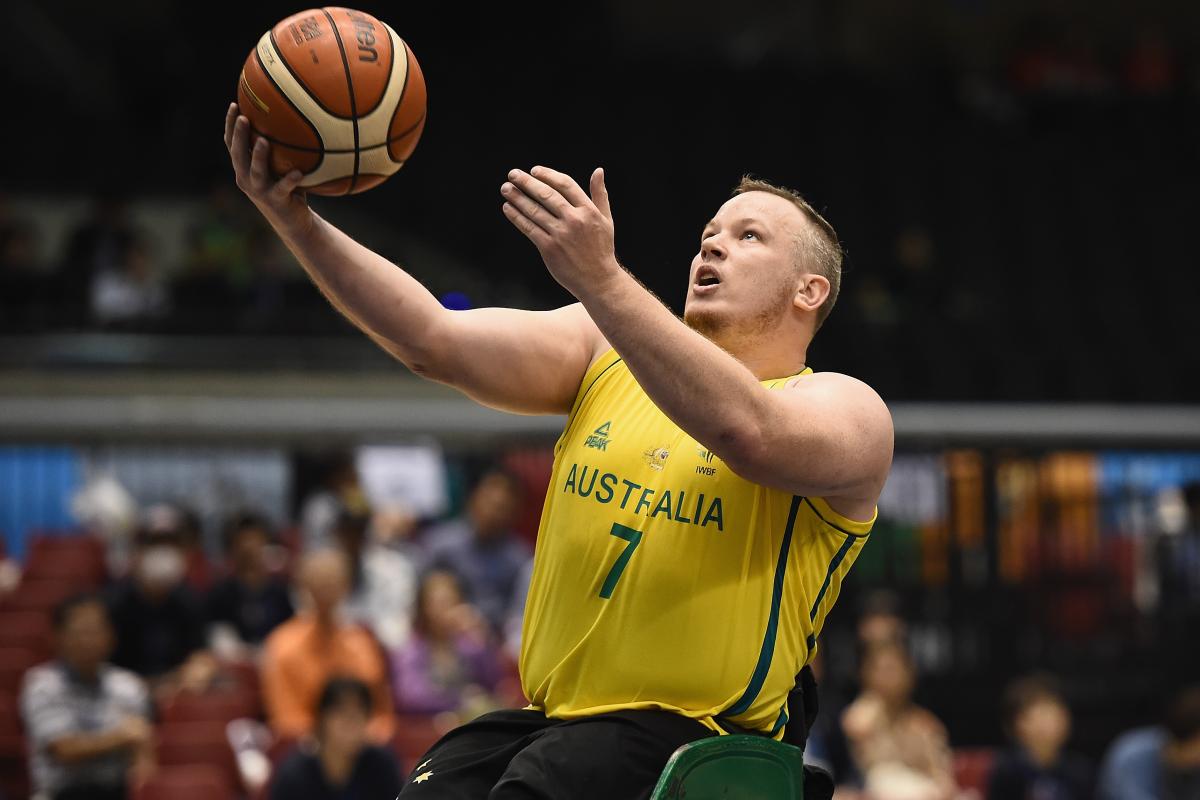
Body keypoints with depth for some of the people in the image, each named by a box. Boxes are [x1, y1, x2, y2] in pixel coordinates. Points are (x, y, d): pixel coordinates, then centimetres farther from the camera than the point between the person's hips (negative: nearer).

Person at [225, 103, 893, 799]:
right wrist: (296, 221, -13)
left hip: (690, 741, -5)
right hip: (549, 717, 5)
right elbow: (434, 338, 0)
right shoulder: (607, 352, 14)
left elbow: (747, 432, -26)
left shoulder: (849, 411, -2)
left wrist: (599, 277, -35)